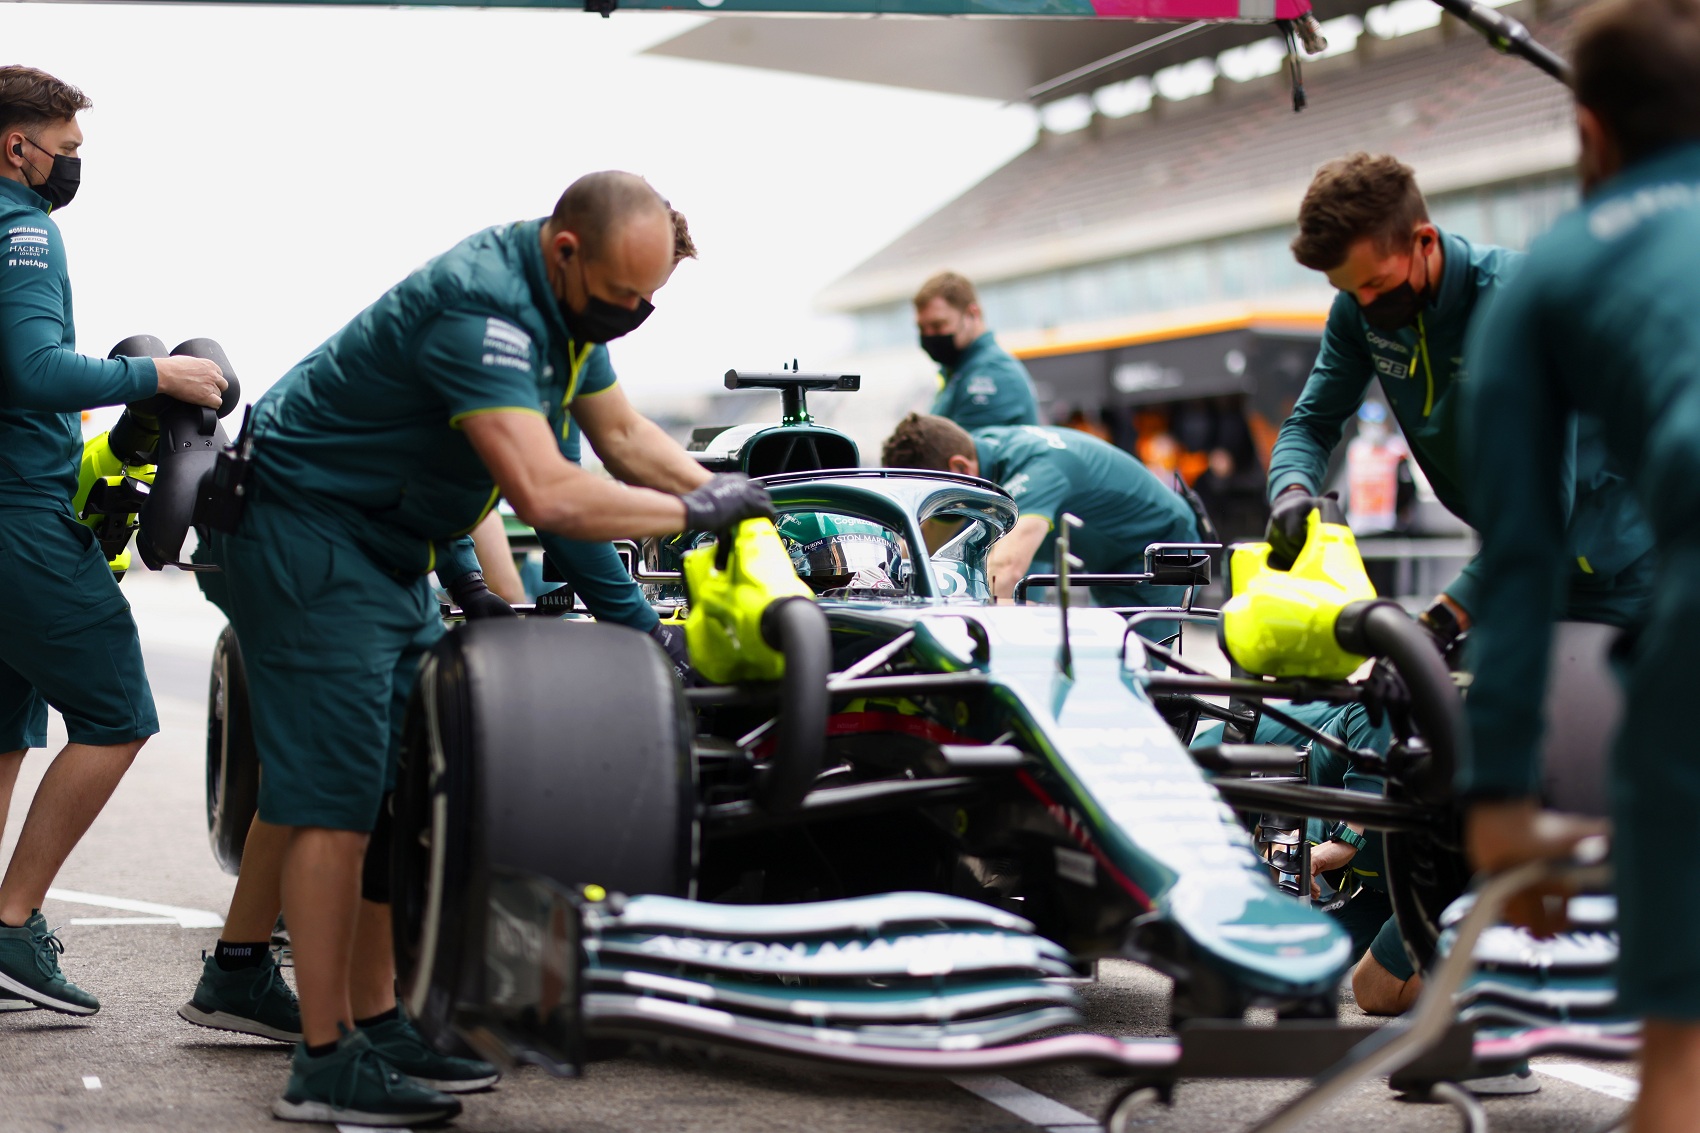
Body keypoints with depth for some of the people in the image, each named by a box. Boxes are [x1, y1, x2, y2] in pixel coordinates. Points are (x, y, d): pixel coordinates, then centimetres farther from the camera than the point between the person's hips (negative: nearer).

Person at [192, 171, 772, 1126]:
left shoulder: (562, 298, 4)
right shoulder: (481, 305, -28)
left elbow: (624, 434, 13)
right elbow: (545, 494, -36)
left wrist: (731, 496, 0)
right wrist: (693, 511, -24)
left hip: (388, 546, 10)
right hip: (304, 532, -10)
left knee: (398, 791, 9)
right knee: (335, 794, -11)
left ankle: (377, 1022, 16)